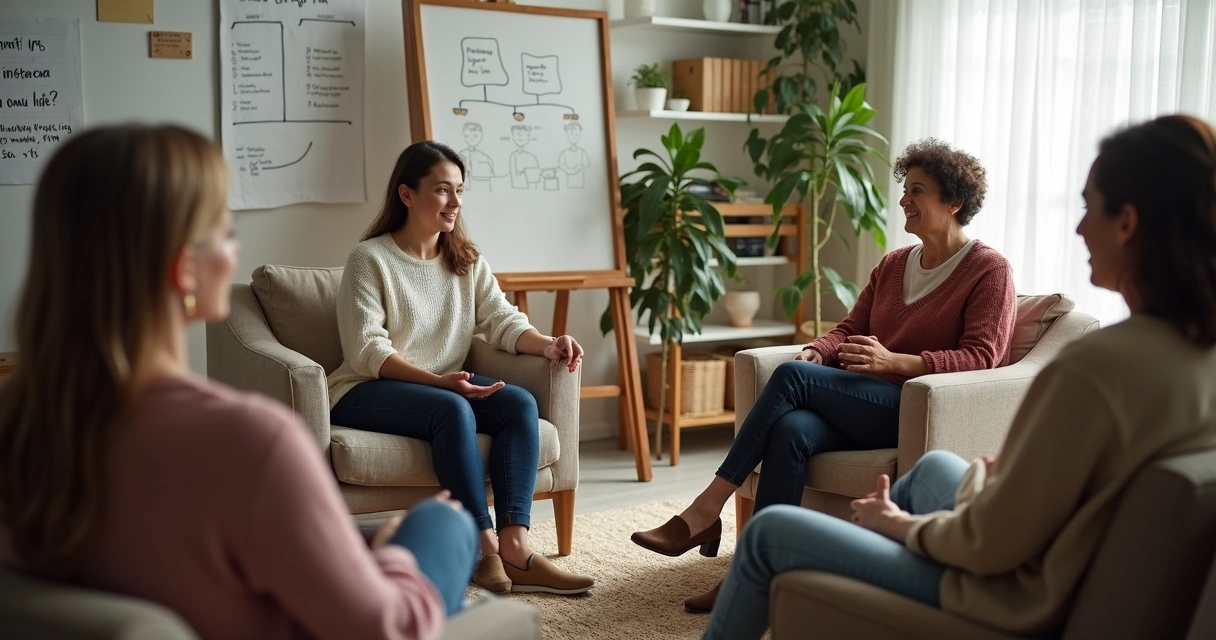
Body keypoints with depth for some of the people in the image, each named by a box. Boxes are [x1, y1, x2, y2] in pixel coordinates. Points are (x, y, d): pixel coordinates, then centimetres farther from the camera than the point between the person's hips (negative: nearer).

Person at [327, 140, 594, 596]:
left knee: (521, 404, -20)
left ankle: (514, 547, -30)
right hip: (366, 392, -6)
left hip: (446, 385, 6)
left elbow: (502, 321, 0)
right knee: (451, 409, -35)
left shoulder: (467, 260, 12)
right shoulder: (369, 259, -8)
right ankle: (485, 550, -32)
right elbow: (366, 349, -17)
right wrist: (436, 380, -31)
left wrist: (548, 345, -22)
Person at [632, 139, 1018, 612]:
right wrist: (817, 353, -6)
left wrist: (894, 362, -24)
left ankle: (706, 511, -23)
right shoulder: (893, 265, 21)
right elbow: (850, 328, 18)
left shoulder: (989, 270, 0)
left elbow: (981, 357, -11)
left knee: (792, 376, -26)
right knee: (791, 429, -29)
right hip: (872, 407, 6)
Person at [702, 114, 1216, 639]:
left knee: (768, 532, 9)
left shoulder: (1096, 364, -32)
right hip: (1086, 577, 8)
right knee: (935, 465, 34)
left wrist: (899, 523, -7)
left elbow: (992, 544, -25)